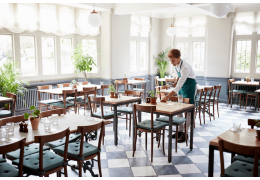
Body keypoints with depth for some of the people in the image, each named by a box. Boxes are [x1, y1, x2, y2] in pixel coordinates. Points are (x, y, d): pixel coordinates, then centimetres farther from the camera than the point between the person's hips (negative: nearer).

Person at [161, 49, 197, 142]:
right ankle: (180, 131, 17)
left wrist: (167, 96, -43)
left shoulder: (185, 67, -32)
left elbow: (179, 85, -38)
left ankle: (185, 133, 1)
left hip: (189, 86, -8)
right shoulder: (176, 64, -8)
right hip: (181, 85, 8)